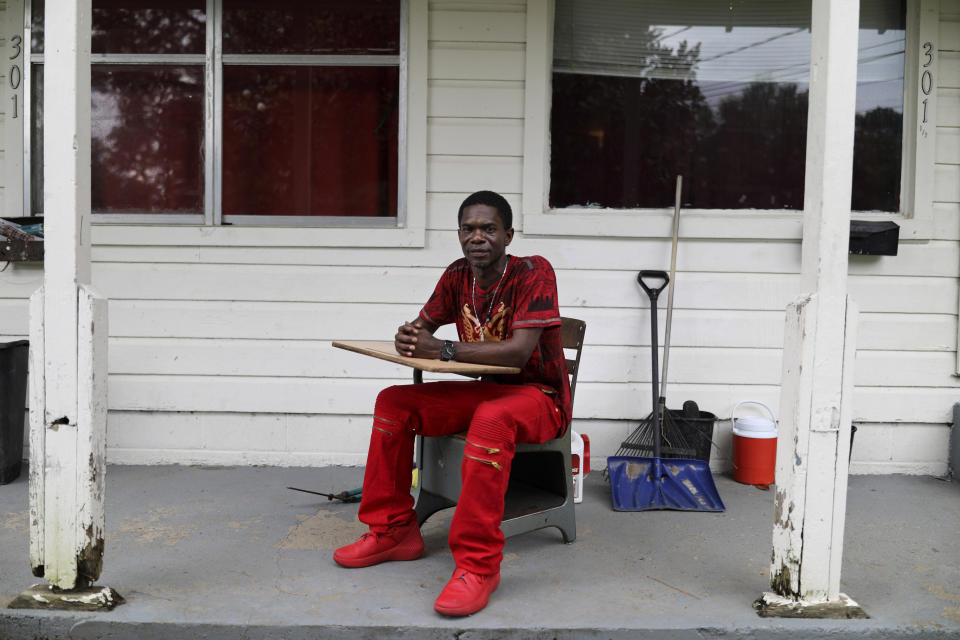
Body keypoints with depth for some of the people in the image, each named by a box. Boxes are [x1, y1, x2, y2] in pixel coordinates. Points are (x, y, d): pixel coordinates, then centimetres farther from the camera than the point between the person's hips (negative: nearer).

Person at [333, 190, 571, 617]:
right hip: (487, 390, 7)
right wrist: (408, 338, -17)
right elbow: (423, 325, 9)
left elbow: (519, 352, -29)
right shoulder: (458, 276, 3)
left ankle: (478, 564, -32)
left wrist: (442, 350, -32)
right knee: (393, 402, -6)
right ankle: (393, 531, 3)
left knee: (491, 419, -40)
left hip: (540, 397, -7)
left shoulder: (533, 273, -18)